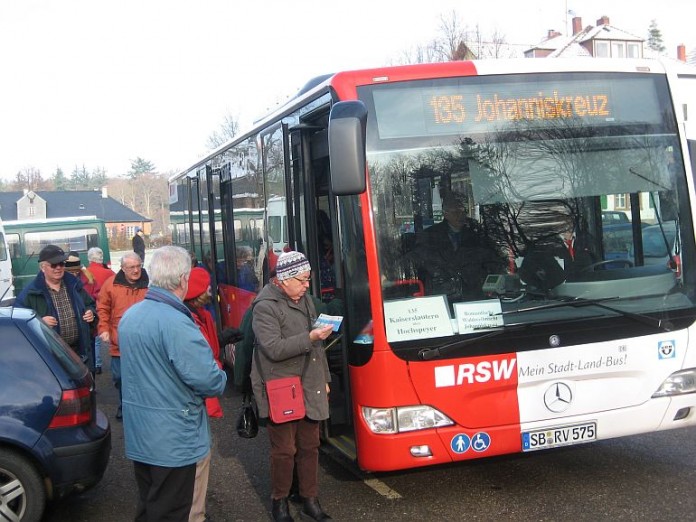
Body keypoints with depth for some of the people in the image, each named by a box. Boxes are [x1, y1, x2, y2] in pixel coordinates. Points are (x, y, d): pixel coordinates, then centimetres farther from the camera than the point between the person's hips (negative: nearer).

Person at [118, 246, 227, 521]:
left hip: (138, 435, 8)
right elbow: (208, 380, -27)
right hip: (172, 440, -8)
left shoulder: (130, 315, 5)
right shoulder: (176, 323, -25)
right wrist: (221, 378, -3)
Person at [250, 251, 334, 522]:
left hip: (310, 390, 7)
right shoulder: (265, 307, -14)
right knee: (284, 449, 1)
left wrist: (324, 379, 22)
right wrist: (309, 338, -26)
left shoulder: (305, 300, 13)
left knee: (309, 446, 12)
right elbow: (274, 349, -23)